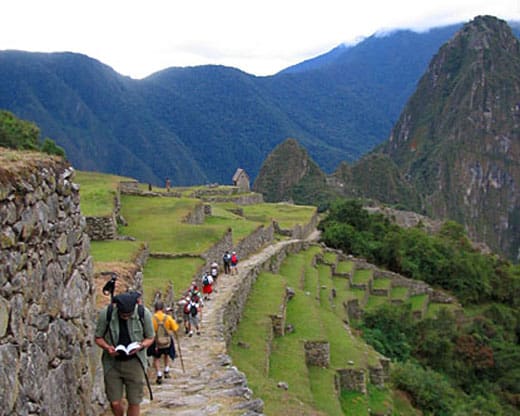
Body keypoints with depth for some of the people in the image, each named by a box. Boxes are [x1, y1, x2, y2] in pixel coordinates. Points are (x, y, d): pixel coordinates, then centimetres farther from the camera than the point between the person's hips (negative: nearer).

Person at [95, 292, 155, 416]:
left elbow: (150, 338, 2)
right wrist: (107, 347, -21)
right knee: (115, 402, -1)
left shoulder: (144, 313, -12)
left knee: (134, 402, 1)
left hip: (134, 362, 0)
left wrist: (141, 346, -19)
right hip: (112, 362, 0)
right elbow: (98, 337, -1)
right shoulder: (106, 314, -14)